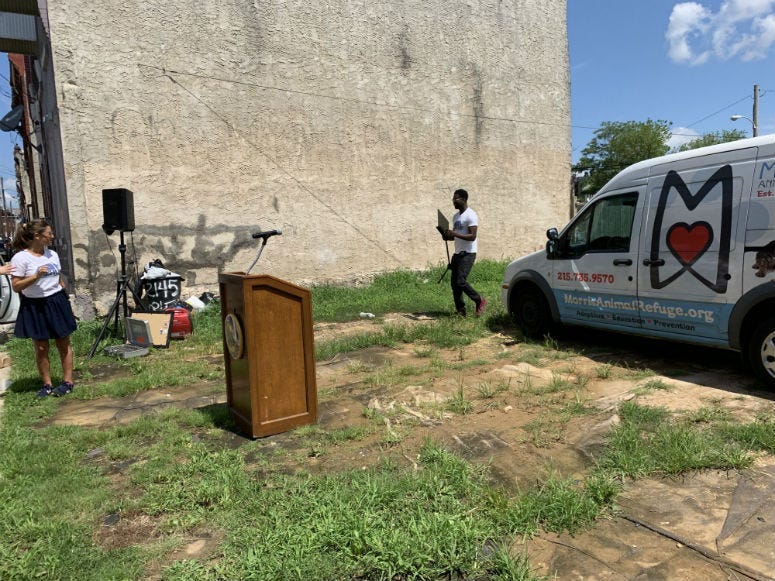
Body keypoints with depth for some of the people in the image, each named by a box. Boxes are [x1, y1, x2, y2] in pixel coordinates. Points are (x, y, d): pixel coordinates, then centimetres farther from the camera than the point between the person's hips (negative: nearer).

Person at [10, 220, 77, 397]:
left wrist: (66, 302, 15)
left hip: (56, 303, 4)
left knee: (64, 344, 6)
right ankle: (47, 385, 17)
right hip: (34, 306, -3)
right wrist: (36, 276, -25)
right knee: (41, 348, 5)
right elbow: (16, 286, -12)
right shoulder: (20, 258, -11)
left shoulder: (52, 254, 5)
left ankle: (68, 382, 15)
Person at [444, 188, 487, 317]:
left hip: (468, 253, -9)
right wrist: (448, 236, 1)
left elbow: (472, 236, -20)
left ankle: (480, 301, 4)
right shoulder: (456, 216, 15)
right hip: (457, 253, 9)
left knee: (461, 281, -15)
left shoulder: (470, 215, -12)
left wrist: (455, 234, -27)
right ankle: (460, 310, 13)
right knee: (454, 283, 5)